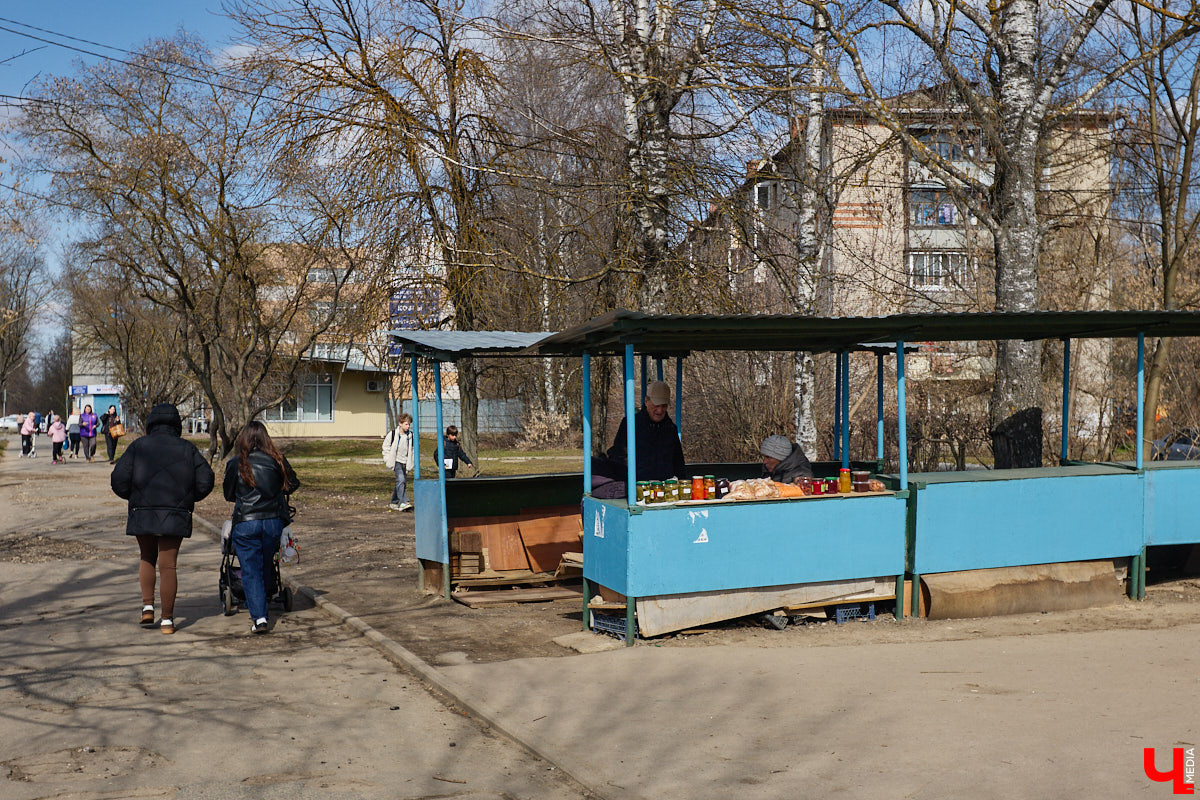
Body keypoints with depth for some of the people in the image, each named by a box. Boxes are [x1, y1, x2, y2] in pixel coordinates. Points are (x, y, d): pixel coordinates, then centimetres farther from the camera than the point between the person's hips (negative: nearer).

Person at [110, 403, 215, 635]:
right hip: (175, 517, 0)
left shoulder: (138, 446, 1)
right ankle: (167, 620, 5)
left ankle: (147, 606, 10)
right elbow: (206, 481, -1)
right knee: (168, 565, 4)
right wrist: (188, 498, 16)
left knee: (147, 558, 22)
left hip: (142, 515, 0)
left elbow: (118, 480, -5)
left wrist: (133, 497, 14)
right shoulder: (187, 449, 3)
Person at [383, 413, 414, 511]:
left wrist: (410, 460, 13)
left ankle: (394, 503, 24)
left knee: (403, 482, 9)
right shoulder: (393, 433, -8)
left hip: (405, 462, 5)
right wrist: (387, 458, 0)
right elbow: (386, 445, 5)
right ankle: (403, 502, -25)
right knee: (400, 480, -21)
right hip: (396, 461, -5)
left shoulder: (410, 435, 3)